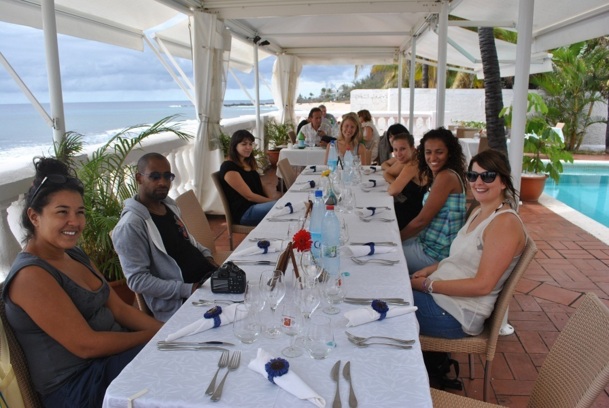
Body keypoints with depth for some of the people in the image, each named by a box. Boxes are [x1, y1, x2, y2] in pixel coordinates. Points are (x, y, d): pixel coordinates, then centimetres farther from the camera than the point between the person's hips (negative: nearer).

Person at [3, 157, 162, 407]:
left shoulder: (75, 255, 9)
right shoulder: (31, 275, -18)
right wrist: (155, 337, -14)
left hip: (112, 355, 8)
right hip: (76, 387, -8)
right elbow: (85, 345, -21)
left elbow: (119, 309, 6)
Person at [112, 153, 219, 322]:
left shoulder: (169, 205, 11)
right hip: (179, 302, -8)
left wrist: (206, 254, 7)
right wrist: (187, 290, -21)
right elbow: (137, 280, -17)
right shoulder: (130, 226, -15)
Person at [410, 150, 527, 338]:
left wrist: (428, 285, -18)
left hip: (457, 314, -8)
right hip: (439, 293, 8)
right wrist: (431, 269, 1)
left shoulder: (505, 223, -18)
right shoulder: (478, 212, 10)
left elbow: (483, 285, -22)